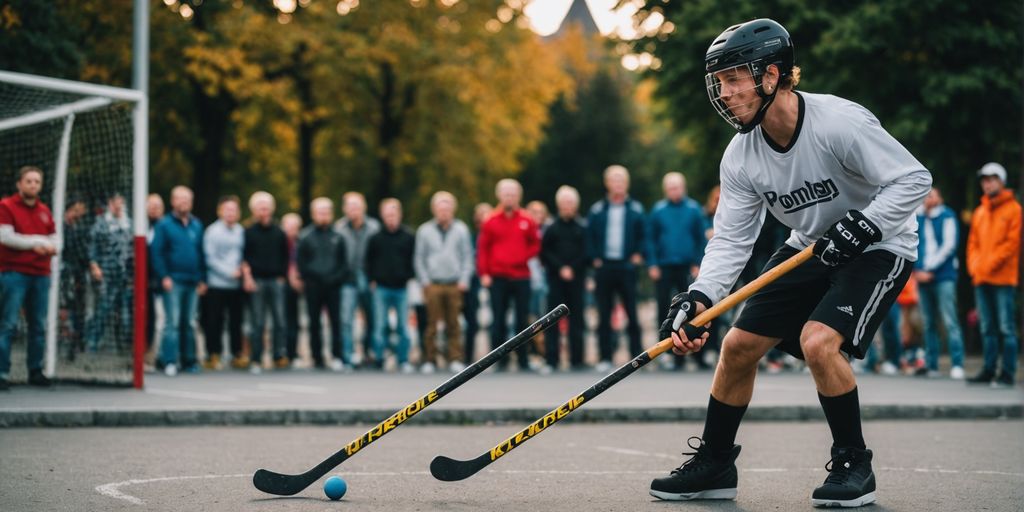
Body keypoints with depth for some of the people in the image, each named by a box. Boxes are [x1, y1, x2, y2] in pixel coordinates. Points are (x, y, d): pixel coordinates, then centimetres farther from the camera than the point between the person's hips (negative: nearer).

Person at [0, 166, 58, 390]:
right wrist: (35, 242, -11)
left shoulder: (44, 211, 16)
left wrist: (51, 247, -7)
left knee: (39, 326, 7)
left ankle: (36, 371, 14)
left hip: (40, 274, 6)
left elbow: (54, 240, 16)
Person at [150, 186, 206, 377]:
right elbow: (156, 252, -5)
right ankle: (169, 362, -10)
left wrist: (202, 279, 10)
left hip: (193, 282, 5)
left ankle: (188, 360, 17)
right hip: (173, 281, -5)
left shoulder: (196, 225, 13)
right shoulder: (164, 224, -1)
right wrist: (164, 277, -13)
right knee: (172, 322, -9)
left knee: (188, 323, 10)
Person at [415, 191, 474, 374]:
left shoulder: (461, 229, 8)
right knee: (431, 323, -4)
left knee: (454, 323, 1)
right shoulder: (424, 230, 7)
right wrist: (424, 281, 1)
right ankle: (429, 360, 1)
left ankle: (455, 359, 4)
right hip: (433, 284, -1)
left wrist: (464, 280, 1)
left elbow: (467, 256, 10)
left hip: (454, 284, 1)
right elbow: (419, 258, 10)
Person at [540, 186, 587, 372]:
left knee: (576, 319, 1)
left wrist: (572, 269, -10)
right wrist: (560, 268, -9)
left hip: (576, 278, 0)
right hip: (556, 279, 0)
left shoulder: (582, 228, 6)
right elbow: (545, 253, 3)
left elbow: (586, 252, 1)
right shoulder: (552, 228, 8)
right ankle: (551, 360, -2)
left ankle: (576, 360, 5)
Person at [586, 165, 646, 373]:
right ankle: (605, 357, 8)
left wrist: (638, 255, -3)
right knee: (604, 315, 3)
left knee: (632, 313, -2)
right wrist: (595, 258, 0)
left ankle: (636, 354, 2)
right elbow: (589, 236, 10)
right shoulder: (597, 210, 6)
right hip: (604, 267, 1)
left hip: (627, 267, -1)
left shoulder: (636, 209, 4)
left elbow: (643, 236, 9)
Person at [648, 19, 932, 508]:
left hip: (877, 247, -7)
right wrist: (697, 300, -23)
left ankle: (854, 465, -7)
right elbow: (731, 240, -10)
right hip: (809, 248, 7)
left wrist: (861, 227, -31)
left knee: (818, 342, -26)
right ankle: (714, 464, 21)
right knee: (738, 345, 2)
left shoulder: (839, 122, -29)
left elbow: (913, 179, -23)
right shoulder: (740, 156, -10)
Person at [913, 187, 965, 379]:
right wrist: (916, 269, -1)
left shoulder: (947, 217, 2)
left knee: (949, 321, -11)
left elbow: (949, 245, -5)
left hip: (943, 276, -4)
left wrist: (929, 269, -8)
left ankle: (957, 365, -13)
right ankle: (931, 365, 8)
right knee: (928, 323, 5)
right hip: (922, 277, 4)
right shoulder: (917, 219, 13)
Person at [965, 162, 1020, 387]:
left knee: (1006, 328, -7)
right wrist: (974, 265, 1)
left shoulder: (1012, 209, -1)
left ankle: (1008, 373, -6)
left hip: (1003, 278, -6)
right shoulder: (980, 211, 17)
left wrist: (990, 264, -14)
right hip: (981, 278, 6)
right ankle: (989, 370, 12)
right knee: (987, 328, 9)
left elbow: (1012, 242, -9)